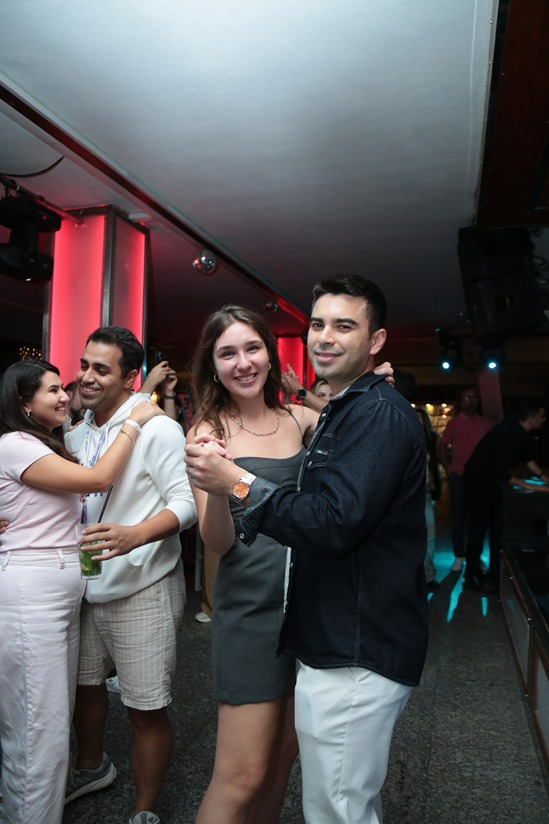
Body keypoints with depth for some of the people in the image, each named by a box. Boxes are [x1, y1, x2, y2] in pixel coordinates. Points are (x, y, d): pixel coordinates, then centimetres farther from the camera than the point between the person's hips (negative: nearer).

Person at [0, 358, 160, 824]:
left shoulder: (50, 446, 18)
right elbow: (99, 479, -21)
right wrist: (133, 422, -11)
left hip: (64, 590, 9)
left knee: (54, 715, 16)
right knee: (40, 724, 0)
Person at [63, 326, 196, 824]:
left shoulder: (157, 428, -15)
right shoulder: (76, 434, 9)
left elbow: (187, 501, -19)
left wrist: (135, 534, -34)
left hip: (142, 590, -7)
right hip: (85, 586, 8)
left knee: (146, 709, 3)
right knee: (84, 683, 24)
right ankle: (91, 768, 52)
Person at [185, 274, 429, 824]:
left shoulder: (381, 413, -19)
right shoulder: (341, 412, 15)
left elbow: (333, 523, -28)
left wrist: (237, 484, -20)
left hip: (356, 656, -10)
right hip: (340, 644, 10)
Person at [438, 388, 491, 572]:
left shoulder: (484, 423, 6)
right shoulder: (454, 422, -1)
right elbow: (442, 446, 3)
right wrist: (447, 468, -3)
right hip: (459, 476, -2)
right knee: (459, 517, 3)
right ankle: (459, 556, 13)